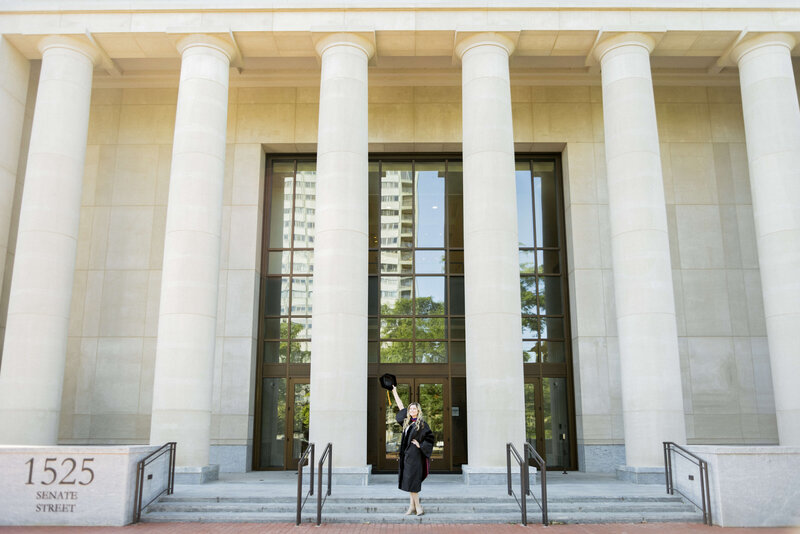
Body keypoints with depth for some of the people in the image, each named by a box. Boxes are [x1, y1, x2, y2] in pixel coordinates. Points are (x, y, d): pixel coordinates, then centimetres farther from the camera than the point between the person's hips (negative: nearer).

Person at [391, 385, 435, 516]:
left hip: (415, 455, -7)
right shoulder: (407, 421, 12)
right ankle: (413, 505, 13)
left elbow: (431, 437, -5)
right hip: (406, 454, 7)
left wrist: (420, 445, -12)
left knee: (411, 480, -8)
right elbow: (401, 407, 18)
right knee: (408, 480, 7)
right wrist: (394, 393, 21)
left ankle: (417, 506, 0)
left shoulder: (421, 423, -6)